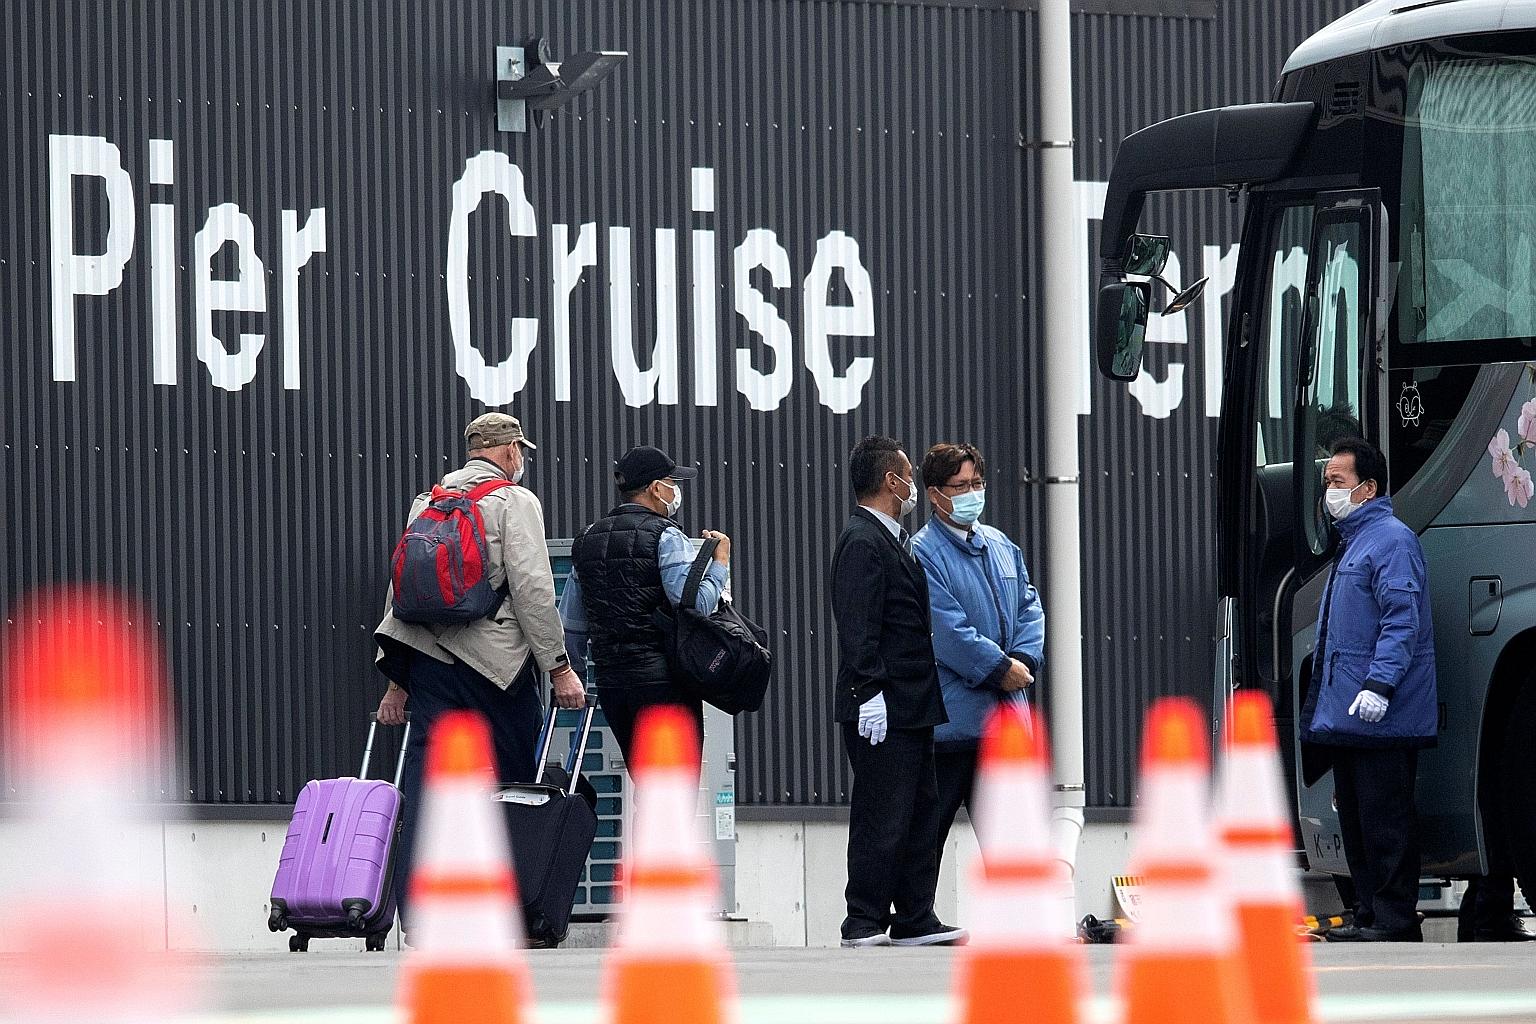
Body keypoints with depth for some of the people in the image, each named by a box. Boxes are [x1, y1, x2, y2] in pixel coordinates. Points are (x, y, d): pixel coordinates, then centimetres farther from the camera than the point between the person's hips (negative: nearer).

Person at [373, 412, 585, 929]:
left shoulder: (426, 502, 17)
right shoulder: (515, 502, -1)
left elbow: (400, 588, 18)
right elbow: (533, 590, -11)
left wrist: (398, 679, 22)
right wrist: (559, 667, -7)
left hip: (429, 658, 5)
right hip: (496, 659, -5)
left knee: (426, 788, 0)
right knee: (516, 784, 7)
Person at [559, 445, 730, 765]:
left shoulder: (587, 540, 15)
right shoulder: (665, 537, -7)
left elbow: (571, 622, 17)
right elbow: (696, 603, -18)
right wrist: (720, 561, -4)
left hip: (609, 679, 7)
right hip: (661, 676, -7)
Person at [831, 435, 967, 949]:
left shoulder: (892, 540, 17)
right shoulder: (862, 542, -14)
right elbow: (857, 626, -20)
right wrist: (870, 693, -25)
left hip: (913, 705, 10)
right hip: (882, 711, -10)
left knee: (921, 814, 12)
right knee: (881, 819, -7)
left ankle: (915, 920, 18)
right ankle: (864, 926, -4)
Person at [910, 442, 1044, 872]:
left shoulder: (1000, 545, 14)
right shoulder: (923, 554, -10)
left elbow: (1029, 607, 13)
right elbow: (947, 630, -17)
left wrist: (1023, 660, -5)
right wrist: (1000, 669, -14)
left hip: (1005, 711, 7)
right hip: (951, 718, -7)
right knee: (926, 833, -1)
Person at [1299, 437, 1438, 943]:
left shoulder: (1392, 540, -11)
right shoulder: (1351, 541, 20)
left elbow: (1403, 621, -19)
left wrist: (1380, 684, -27)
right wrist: (1324, 702, 24)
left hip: (1381, 716, -10)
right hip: (1345, 716, 10)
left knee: (1385, 819, -8)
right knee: (1355, 819, 12)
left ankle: (1395, 921, -7)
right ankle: (1369, 915, 17)